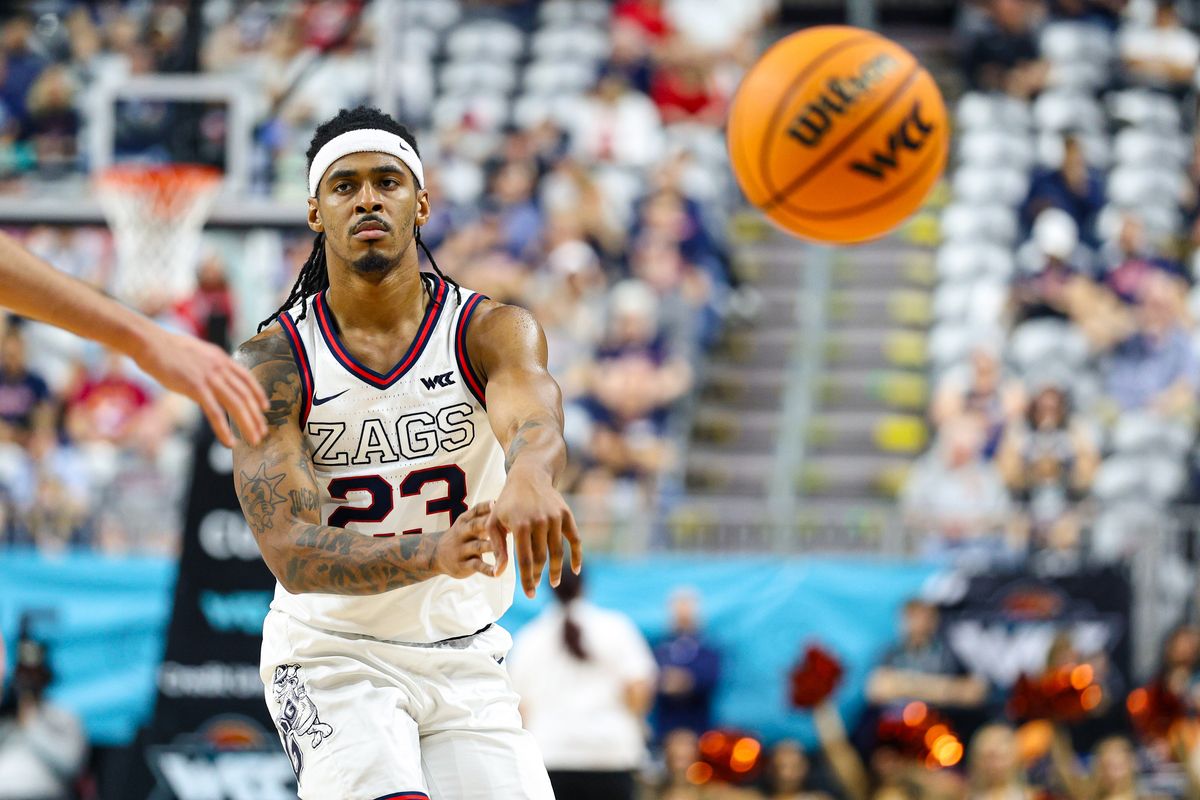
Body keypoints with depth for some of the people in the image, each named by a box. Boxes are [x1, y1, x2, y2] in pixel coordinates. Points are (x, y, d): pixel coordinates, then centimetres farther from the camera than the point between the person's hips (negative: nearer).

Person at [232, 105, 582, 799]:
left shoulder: (492, 330, -7)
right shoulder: (273, 363, -10)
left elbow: (533, 408, -32)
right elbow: (293, 553, -20)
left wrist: (529, 476, -58)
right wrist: (434, 554, -40)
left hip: (464, 658, 3)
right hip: (332, 656, -3)